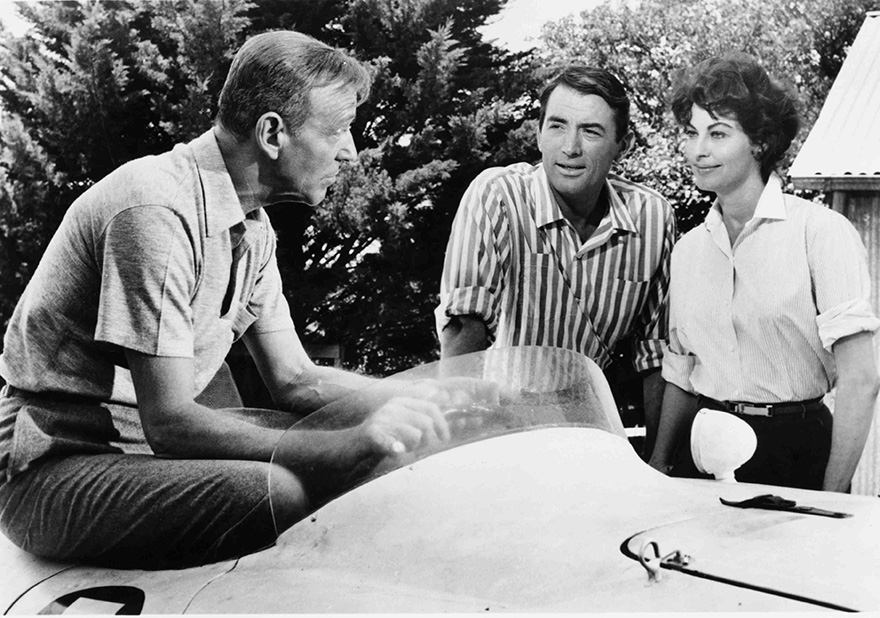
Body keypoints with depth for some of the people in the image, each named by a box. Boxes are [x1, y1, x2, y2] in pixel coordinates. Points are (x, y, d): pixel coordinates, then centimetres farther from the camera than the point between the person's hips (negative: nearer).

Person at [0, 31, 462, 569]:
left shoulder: (253, 226, 7)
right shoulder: (158, 210, -24)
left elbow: (294, 380, 10)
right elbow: (169, 423, -27)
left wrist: (415, 400, -6)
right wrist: (343, 446, -30)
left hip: (151, 437, 9)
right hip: (54, 469, -9)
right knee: (277, 494, -32)